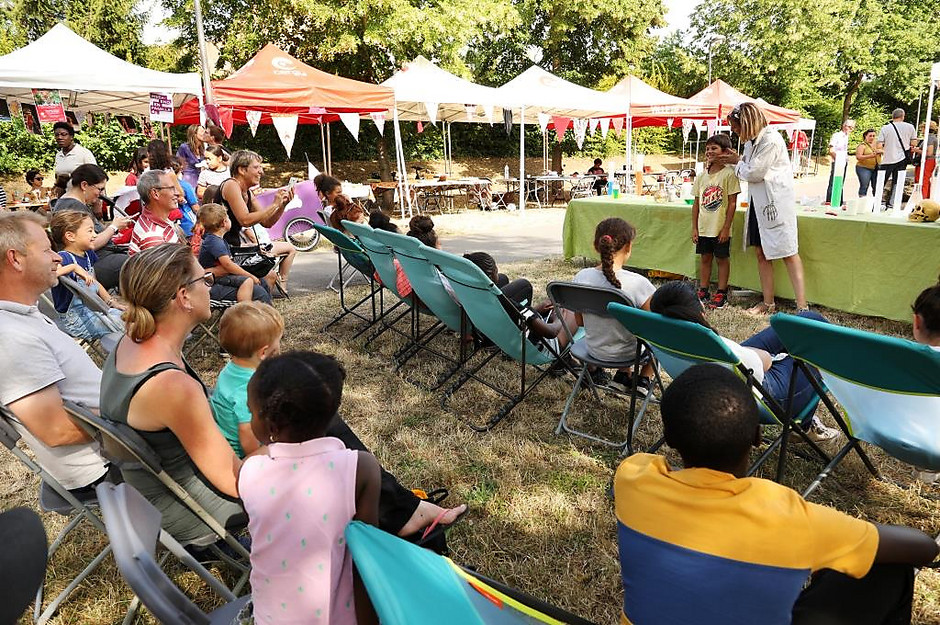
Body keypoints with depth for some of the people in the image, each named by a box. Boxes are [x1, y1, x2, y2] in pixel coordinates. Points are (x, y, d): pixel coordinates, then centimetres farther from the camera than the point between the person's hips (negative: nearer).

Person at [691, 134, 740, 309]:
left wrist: (726, 228, -13)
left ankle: (722, 294, 14)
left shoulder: (729, 173, -8)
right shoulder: (702, 176, 6)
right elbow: (696, 203, 9)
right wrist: (694, 228, 5)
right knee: (705, 257, 12)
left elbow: (732, 203, -10)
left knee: (722, 258, 6)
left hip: (720, 228, -5)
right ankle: (703, 291, 22)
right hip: (703, 227, 5)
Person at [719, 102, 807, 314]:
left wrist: (737, 162, -2)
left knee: (789, 253, -7)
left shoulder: (771, 140, -16)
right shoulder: (751, 141, 11)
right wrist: (736, 160, 1)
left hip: (776, 203, -9)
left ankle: (802, 306, -4)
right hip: (758, 203, 9)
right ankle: (768, 303, 19)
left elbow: (754, 173, -17)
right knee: (761, 253, 10)